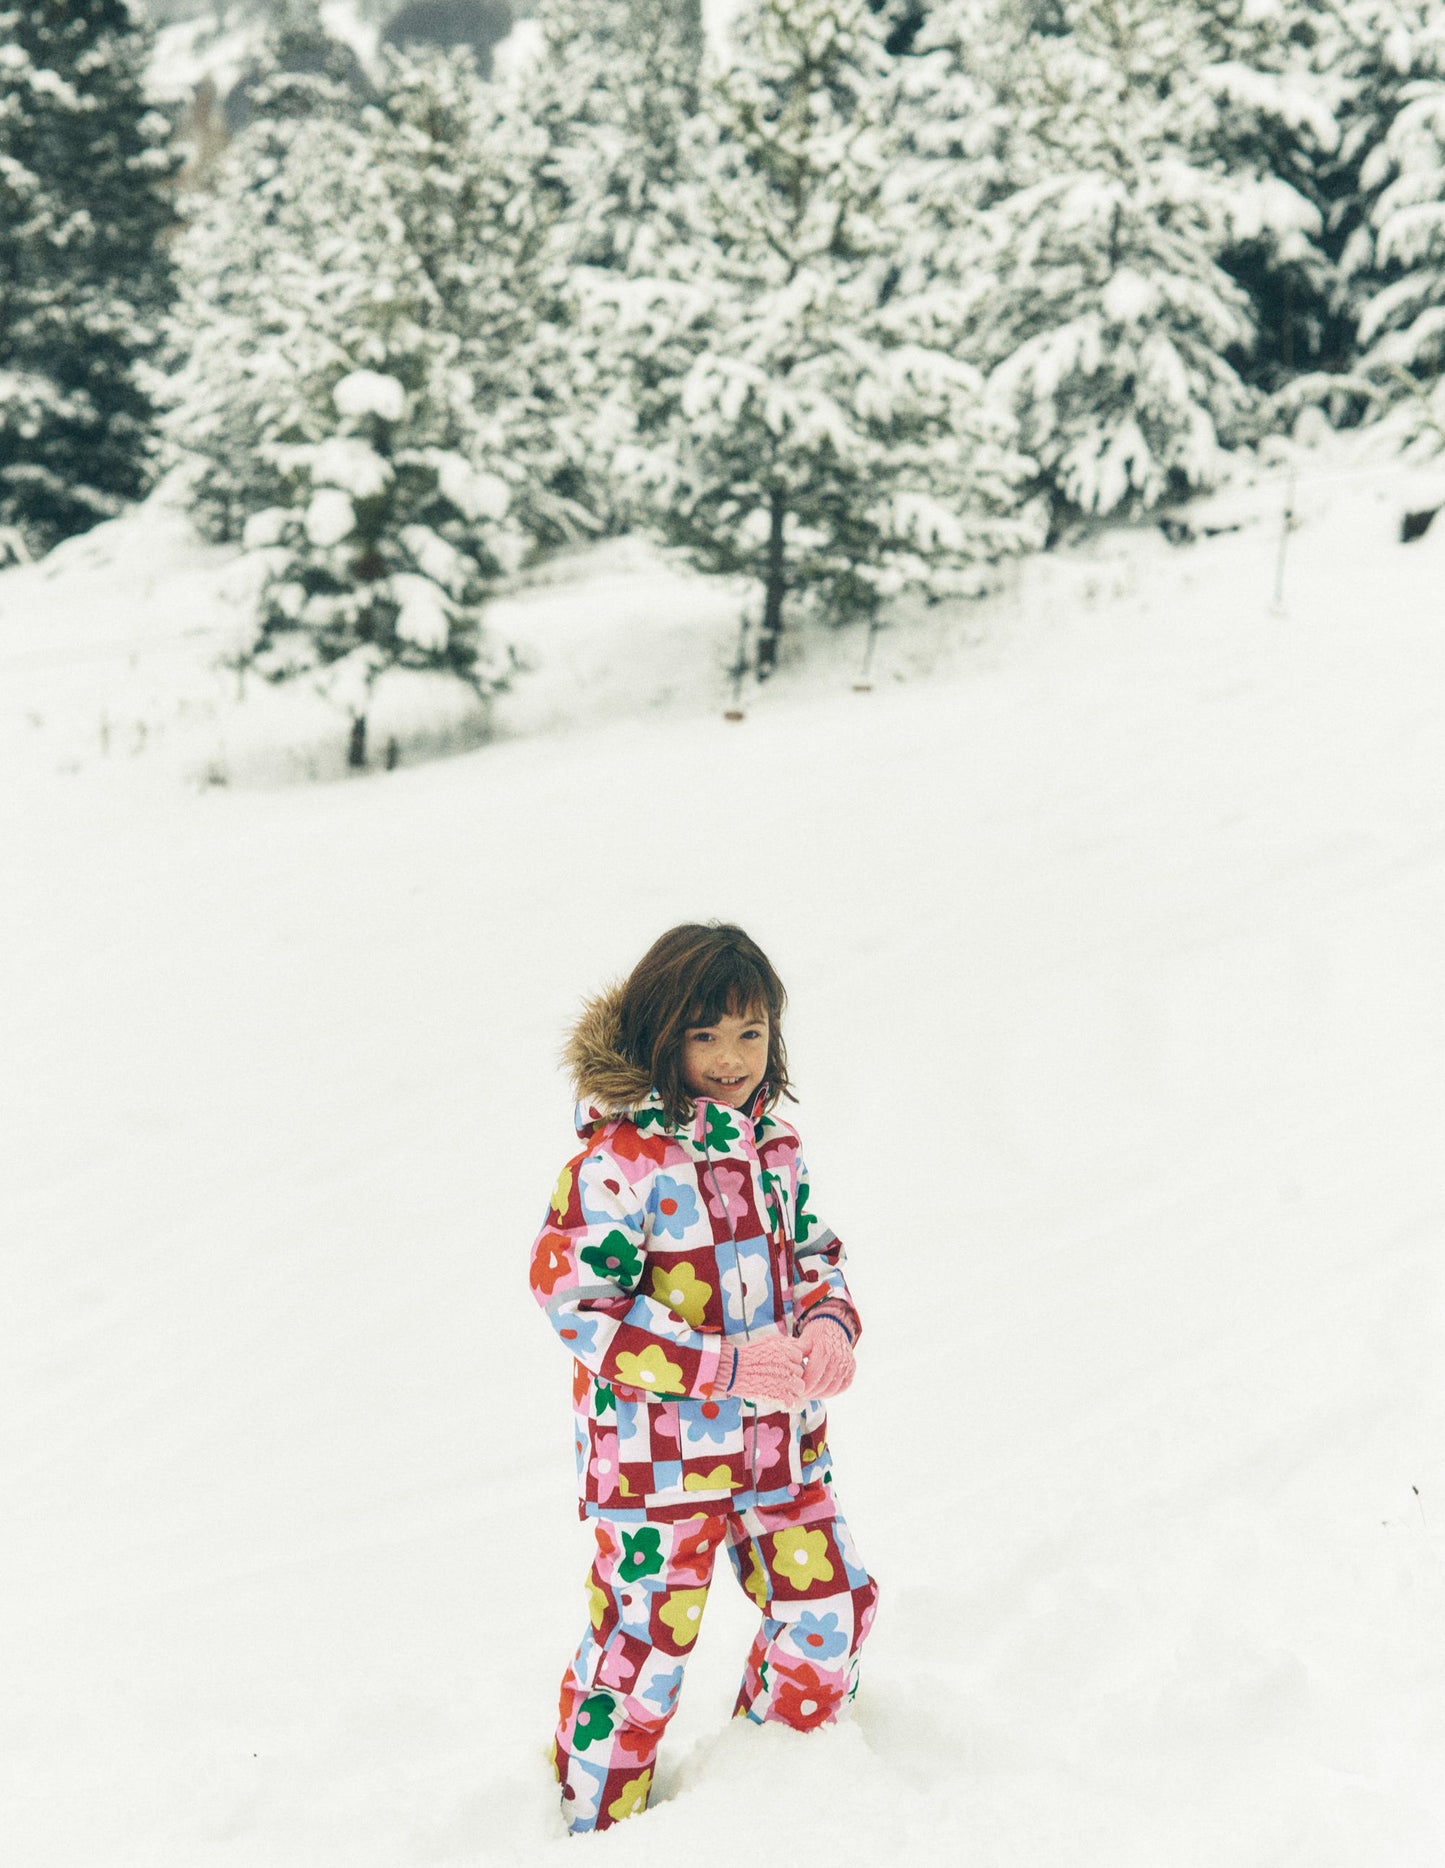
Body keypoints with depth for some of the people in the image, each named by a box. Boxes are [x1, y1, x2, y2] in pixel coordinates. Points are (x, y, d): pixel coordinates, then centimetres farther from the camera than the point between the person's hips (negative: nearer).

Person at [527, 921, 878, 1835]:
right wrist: (726, 1364, -24)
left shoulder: (772, 1142, 5)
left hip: (779, 1438, 7)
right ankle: (597, 1817, 27)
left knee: (831, 1604, 13)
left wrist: (829, 1323, -8)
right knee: (645, 1635, 3)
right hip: (661, 1447, -6)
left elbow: (815, 1251, 16)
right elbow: (577, 1300, -20)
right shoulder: (620, 1157, -18)